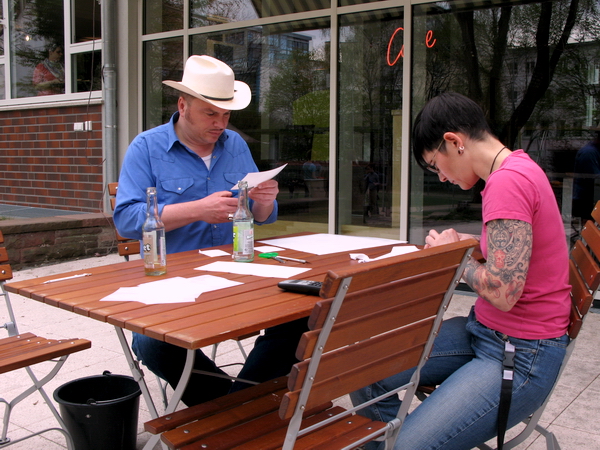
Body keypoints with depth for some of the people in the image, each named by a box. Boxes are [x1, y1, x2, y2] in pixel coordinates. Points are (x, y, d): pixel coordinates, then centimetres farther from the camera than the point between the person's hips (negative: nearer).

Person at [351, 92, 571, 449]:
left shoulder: (507, 182, -22)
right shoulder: (516, 167, 9)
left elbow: (502, 293, -26)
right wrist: (467, 244, 4)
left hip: (521, 354, -10)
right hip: (483, 330, 10)